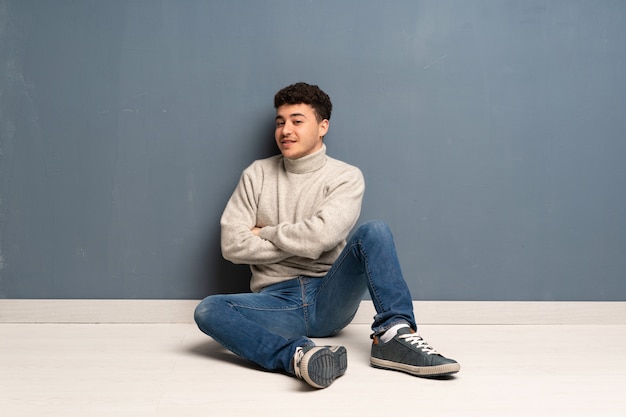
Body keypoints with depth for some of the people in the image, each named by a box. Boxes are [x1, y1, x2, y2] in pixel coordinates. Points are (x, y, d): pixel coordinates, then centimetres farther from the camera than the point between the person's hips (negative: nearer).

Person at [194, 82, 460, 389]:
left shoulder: (346, 176, 2)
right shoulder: (257, 174, 8)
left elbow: (321, 235, -16)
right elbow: (232, 245, -2)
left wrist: (266, 233, -2)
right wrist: (299, 243, -7)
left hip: (329, 299, -1)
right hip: (277, 301, 1)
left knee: (375, 231, -23)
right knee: (207, 311, -27)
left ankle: (394, 334, -31)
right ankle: (297, 355, -42)